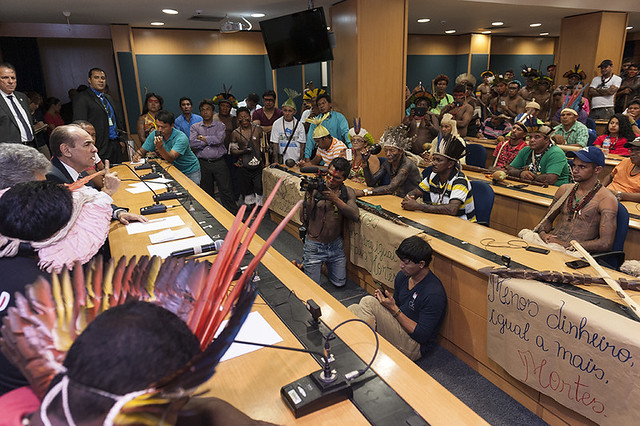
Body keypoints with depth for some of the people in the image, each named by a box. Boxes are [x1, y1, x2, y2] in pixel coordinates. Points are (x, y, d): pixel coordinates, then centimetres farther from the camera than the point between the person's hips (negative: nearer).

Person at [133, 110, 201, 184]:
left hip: (190, 171, -4)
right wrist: (137, 155, -17)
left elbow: (171, 158, -35)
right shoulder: (154, 134, -8)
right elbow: (142, 150, 5)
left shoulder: (181, 138, -25)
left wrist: (160, 147, -52)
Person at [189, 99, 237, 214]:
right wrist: (211, 141, -8)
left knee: (226, 190, -4)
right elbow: (193, 143, -8)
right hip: (203, 164, 2)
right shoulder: (195, 127, 10)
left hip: (219, 162, -2)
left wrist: (202, 137, -6)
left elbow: (219, 139, -14)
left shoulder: (220, 126, 6)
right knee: (206, 193, 9)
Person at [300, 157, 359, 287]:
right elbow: (303, 219, -15)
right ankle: (303, 262, 31)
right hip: (314, 245, -3)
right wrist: (309, 198, -30)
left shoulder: (347, 192, -3)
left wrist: (336, 199, -29)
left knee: (340, 283, 13)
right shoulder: (314, 189, -12)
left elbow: (355, 216, -19)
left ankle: (327, 263, 39)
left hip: (335, 245, 3)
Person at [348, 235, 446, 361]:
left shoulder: (434, 294, -23)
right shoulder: (403, 275, 2)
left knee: (368, 302, -23)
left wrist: (394, 309, -22)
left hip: (413, 347, -8)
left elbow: (422, 335, -21)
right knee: (353, 309, -11)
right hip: (398, 329, 8)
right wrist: (385, 298, -6)